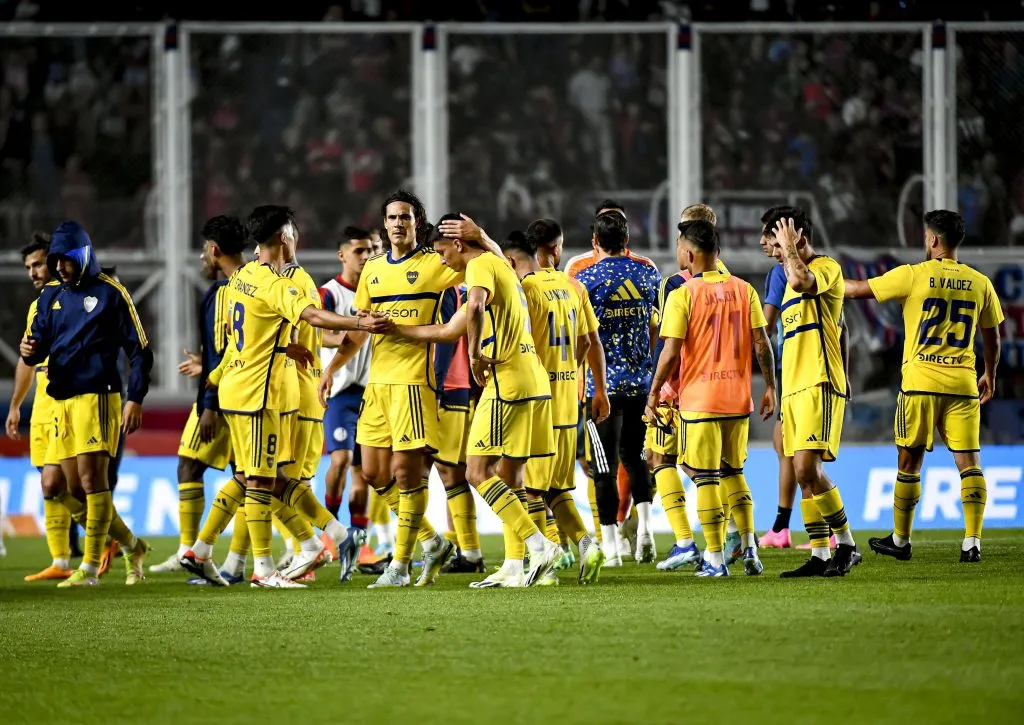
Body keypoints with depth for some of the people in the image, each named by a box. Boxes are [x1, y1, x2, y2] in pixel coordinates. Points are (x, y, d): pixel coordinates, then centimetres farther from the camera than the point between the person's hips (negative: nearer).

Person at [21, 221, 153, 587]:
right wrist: (30, 350, -12)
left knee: (91, 477, -11)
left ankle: (90, 567, -8)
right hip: (62, 401, 7)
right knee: (73, 488, 6)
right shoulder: (51, 296, 14)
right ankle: (131, 545, 23)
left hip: (96, 396, -7)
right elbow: (39, 345, 13)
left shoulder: (110, 293, -3)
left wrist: (135, 399, -9)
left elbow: (140, 350, -2)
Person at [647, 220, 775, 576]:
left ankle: (715, 558, 2)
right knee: (733, 473, 19)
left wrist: (654, 392, -1)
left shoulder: (683, 296, -10)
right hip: (738, 398, 5)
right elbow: (762, 343, 3)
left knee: (705, 479, 3)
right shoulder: (744, 290, 3)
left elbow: (671, 351, -12)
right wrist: (770, 387, 11)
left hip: (699, 400, -4)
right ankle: (749, 549, 11)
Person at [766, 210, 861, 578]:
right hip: (794, 388, 9)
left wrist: (791, 249, -11)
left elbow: (802, 281, -28)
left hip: (819, 385, -9)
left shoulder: (827, 267, -4)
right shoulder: (793, 279, 22)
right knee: (804, 475, 4)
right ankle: (819, 555, 5)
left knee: (807, 467, -18)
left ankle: (846, 544, -9)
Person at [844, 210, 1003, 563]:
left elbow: (858, 290, 3)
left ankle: (900, 541, 18)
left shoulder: (914, 276, -4)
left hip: (921, 380, -2)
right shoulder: (980, 283, 6)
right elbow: (992, 338, 16)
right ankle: (972, 543, -8)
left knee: (909, 462, 8)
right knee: (969, 463, 0)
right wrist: (989, 374, 32)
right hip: (963, 383, 2)